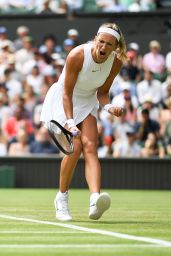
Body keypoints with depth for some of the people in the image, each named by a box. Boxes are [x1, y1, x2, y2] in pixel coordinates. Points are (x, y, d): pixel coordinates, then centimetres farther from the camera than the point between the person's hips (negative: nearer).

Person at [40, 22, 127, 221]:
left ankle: (95, 199, -37)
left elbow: (102, 93, 0)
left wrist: (109, 106, -21)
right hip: (62, 102, -4)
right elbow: (67, 93, -22)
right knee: (75, 146, -20)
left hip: (87, 102, 4)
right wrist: (70, 122, -31)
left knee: (90, 147, -17)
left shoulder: (116, 63, -13)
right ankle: (61, 199, 0)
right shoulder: (77, 56, -28)